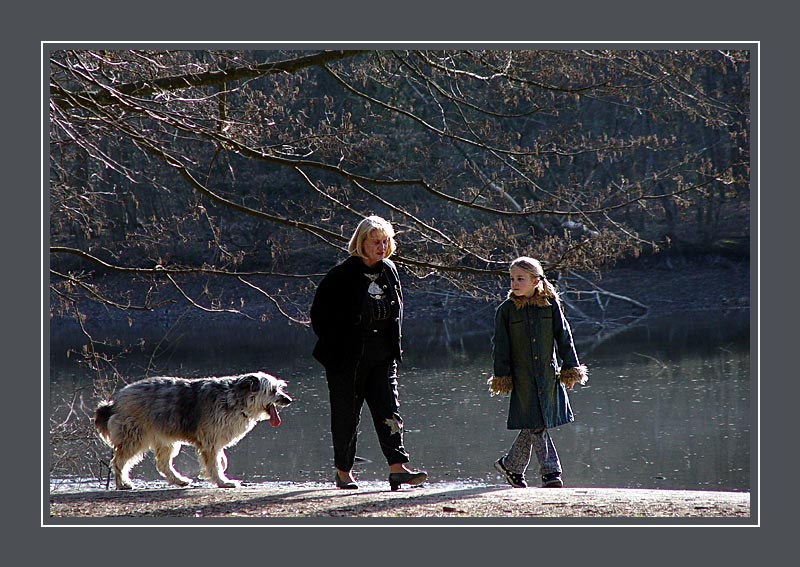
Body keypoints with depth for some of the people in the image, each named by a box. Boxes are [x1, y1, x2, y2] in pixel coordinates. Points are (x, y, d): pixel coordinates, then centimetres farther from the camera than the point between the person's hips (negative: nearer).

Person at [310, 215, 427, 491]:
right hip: (347, 358, -4)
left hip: (382, 357, 4)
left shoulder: (389, 271, 8)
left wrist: (393, 343, 14)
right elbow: (319, 313, -6)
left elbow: (397, 311, 22)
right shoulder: (341, 275, -10)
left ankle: (398, 468, -14)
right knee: (346, 414, 4)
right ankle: (343, 471, 16)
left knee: (388, 410, -7)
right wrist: (333, 347, -7)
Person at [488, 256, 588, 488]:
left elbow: (564, 338, 6)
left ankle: (511, 465, 21)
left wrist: (570, 369, 4)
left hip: (548, 375, 2)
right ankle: (550, 471, -3)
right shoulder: (506, 310, -2)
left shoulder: (551, 304, 1)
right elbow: (500, 347, 0)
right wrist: (502, 377, -3)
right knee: (535, 425, -7)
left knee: (533, 426, 6)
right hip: (522, 378, -2)